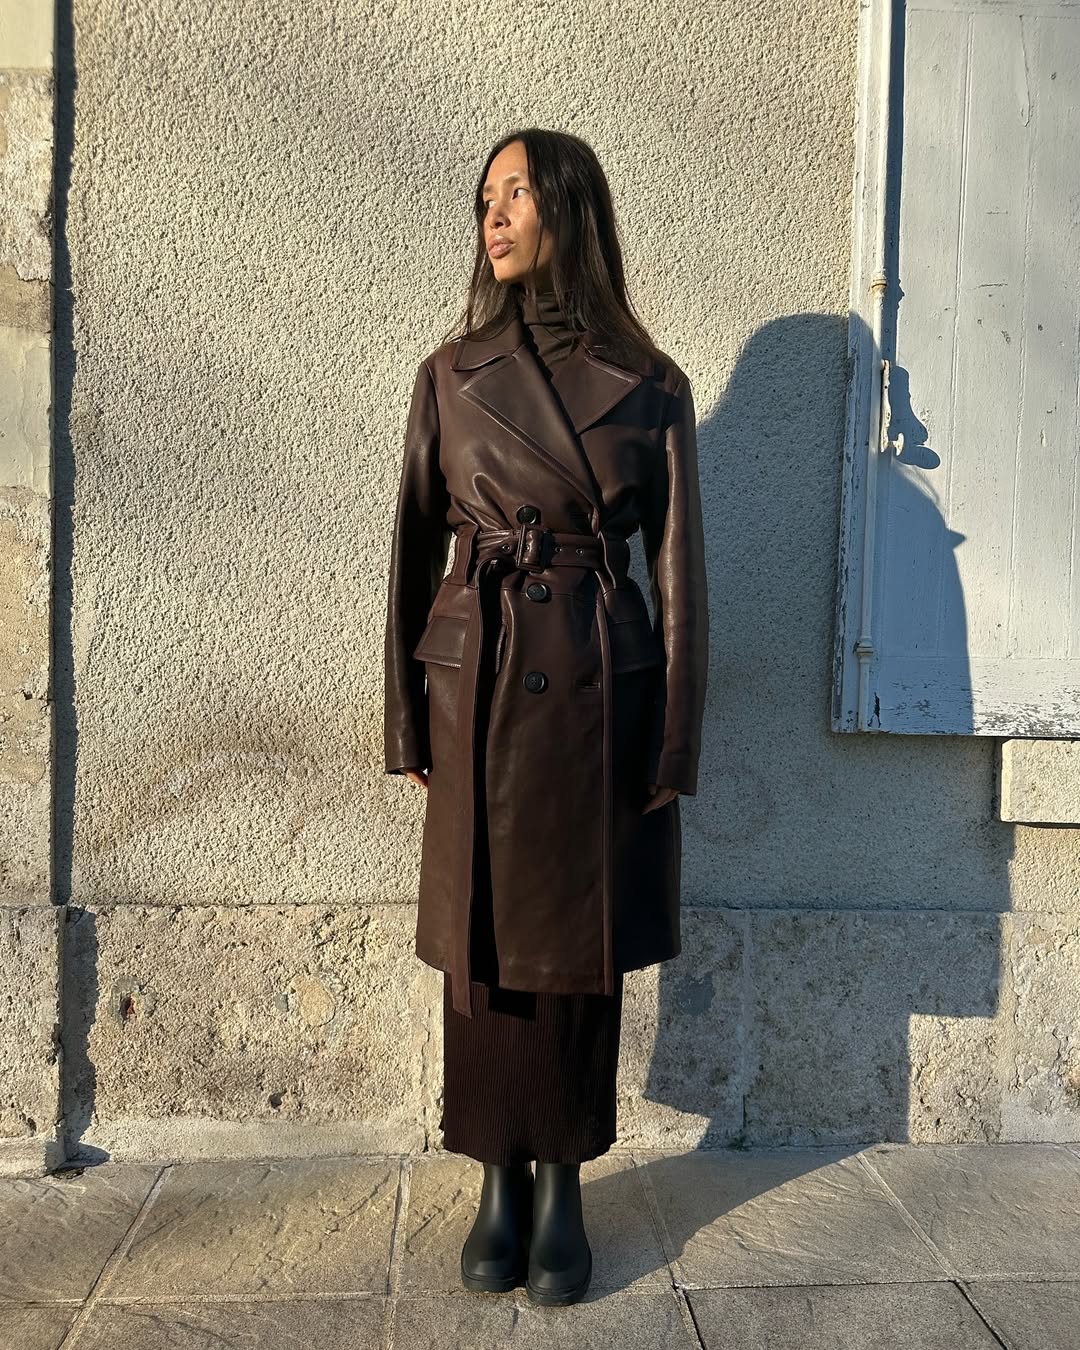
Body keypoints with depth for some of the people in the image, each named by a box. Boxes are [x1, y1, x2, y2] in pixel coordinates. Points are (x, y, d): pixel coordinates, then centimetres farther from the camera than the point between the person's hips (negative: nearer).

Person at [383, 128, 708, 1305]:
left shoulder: (650, 386, 3)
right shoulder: (453, 371, 6)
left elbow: (679, 571, 2)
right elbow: (415, 548, 6)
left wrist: (675, 741, -2)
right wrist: (408, 721, 2)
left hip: (602, 691, 0)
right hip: (480, 686, 1)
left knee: (583, 948, 8)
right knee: (485, 946, 8)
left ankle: (563, 1185, 26)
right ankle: (498, 1180, 26)